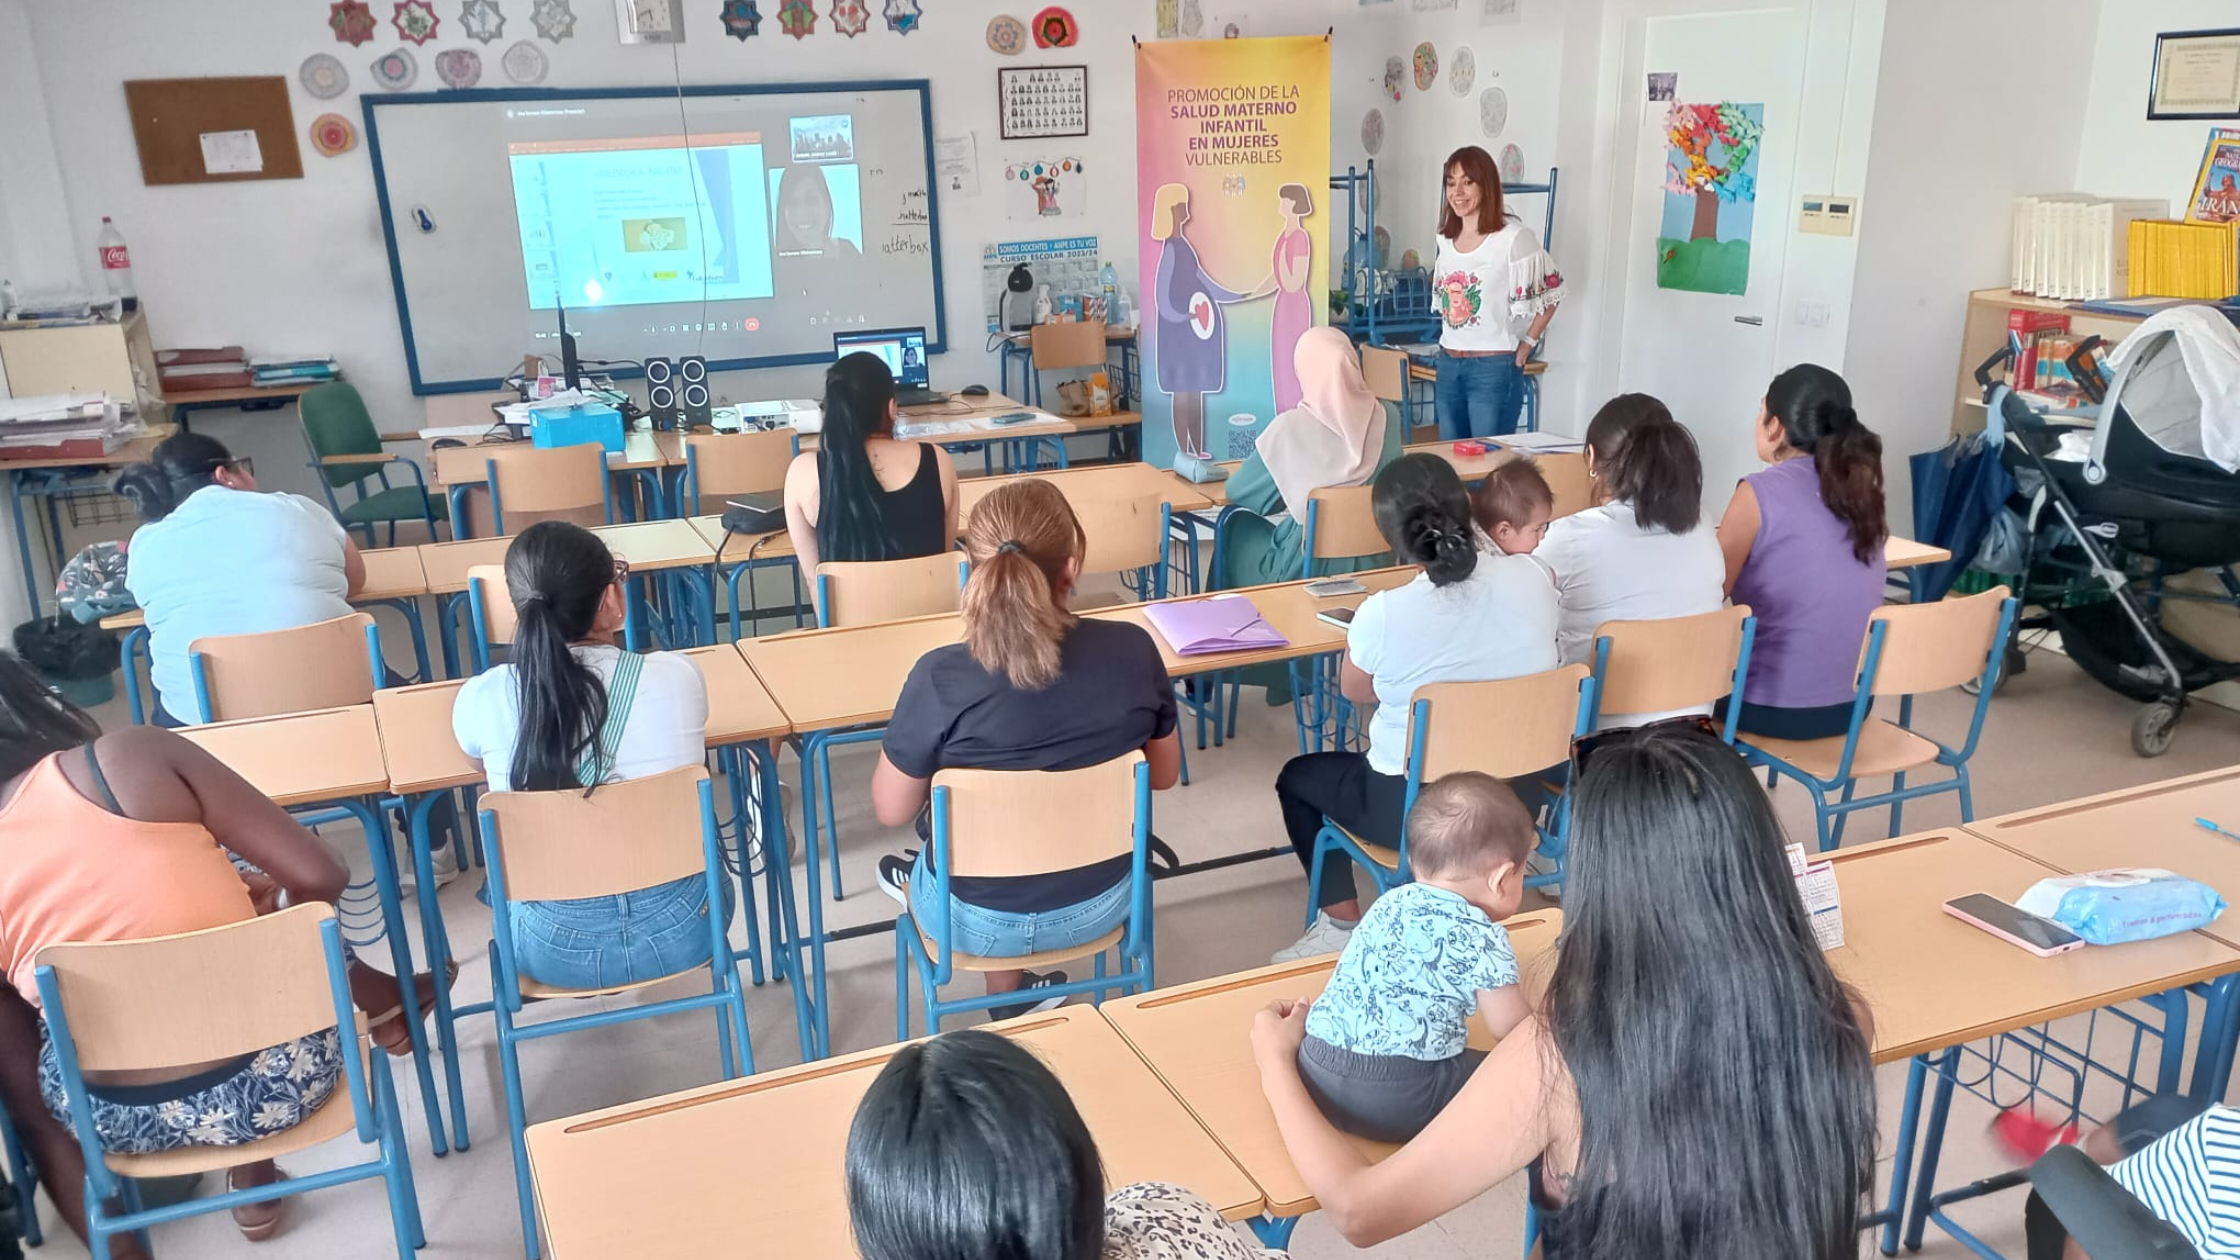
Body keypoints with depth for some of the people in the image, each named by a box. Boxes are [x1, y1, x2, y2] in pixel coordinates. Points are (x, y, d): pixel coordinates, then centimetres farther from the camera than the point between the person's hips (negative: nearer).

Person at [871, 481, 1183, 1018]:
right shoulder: (1133, 649, -19)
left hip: (980, 921, -2)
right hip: (1102, 903, 3)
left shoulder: (941, 677, -27)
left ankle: (1011, 991, 42)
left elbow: (891, 810, -12)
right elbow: (1164, 775, -3)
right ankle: (1017, 991, 46)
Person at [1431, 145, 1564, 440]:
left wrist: (1527, 344, -7)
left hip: (1495, 367, -7)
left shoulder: (1513, 237, -12)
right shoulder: (1447, 238, 10)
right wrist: (1450, 339, 12)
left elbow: (1550, 292, -6)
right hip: (1448, 365, 7)